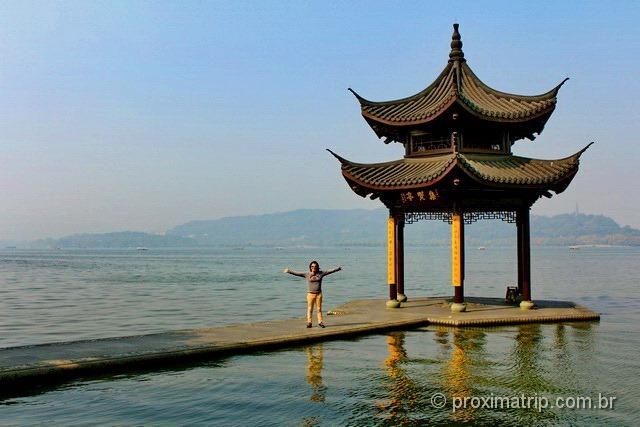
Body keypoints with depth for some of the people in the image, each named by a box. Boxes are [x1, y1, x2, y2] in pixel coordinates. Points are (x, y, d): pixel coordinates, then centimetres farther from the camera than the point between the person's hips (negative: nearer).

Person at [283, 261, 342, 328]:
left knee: (319, 309, 5)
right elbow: (297, 273, -4)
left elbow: (330, 271, 6)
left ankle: (320, 322, 12)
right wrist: (289, 271, -12)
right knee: (310, 309, 2)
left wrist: (338, 269, 8)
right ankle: (309, 322, 7)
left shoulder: (321, 273, 4)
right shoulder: (307, 275, 0)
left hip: (319, 294, 1)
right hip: (310, 294, -1)